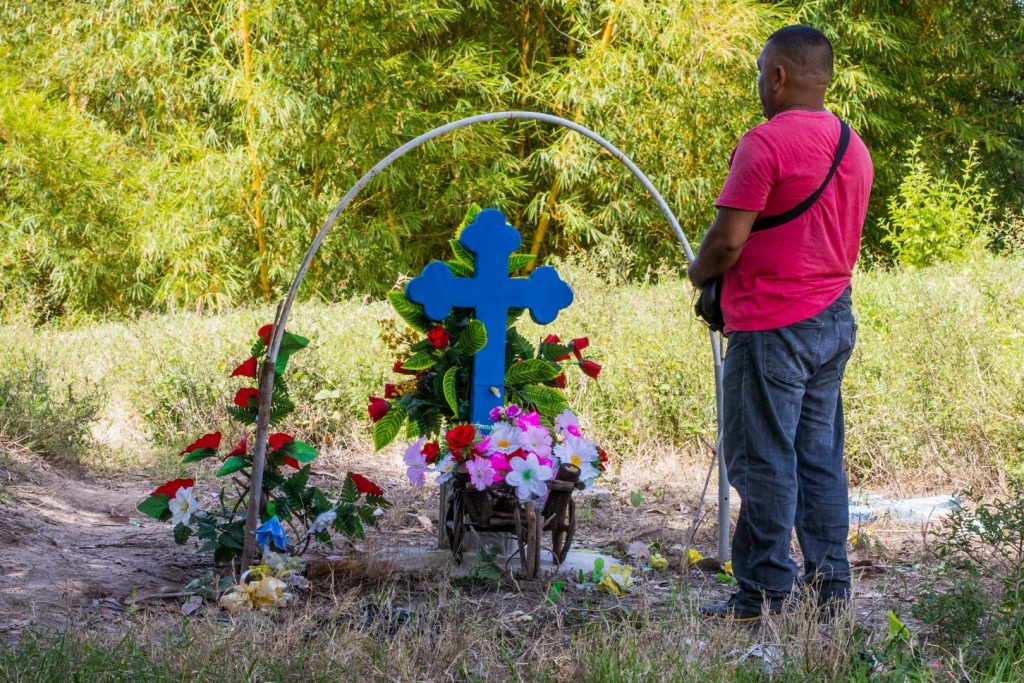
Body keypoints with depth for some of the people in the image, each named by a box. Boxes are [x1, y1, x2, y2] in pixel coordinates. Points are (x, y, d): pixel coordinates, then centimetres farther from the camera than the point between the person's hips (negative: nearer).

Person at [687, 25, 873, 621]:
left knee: (764, 459, -2)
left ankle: (764, 597, 1)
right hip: (835, 318, 8)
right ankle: (830, 586, 15)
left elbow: (728, 241, -18)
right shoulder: (854, 148, 12)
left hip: (774, 326, -8)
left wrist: (699, 274, 3)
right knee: (821, 455, 12)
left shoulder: (767, 142, -15)